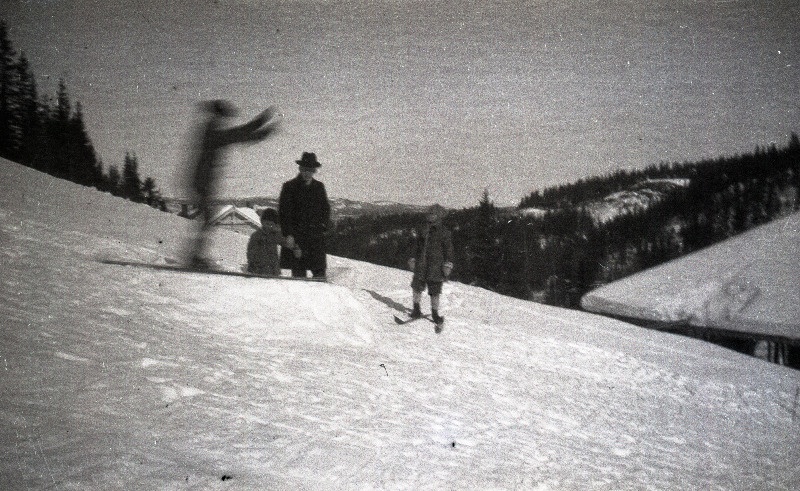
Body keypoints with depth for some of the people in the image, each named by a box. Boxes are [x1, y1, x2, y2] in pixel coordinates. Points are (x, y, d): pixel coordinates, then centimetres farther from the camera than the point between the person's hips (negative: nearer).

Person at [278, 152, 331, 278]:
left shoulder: (319, 187, 14)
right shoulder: (289, 187, 0)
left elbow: (326, 209, 24)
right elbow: (284, 212, -4)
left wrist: (323, 225, 7)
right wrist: (288, 234, -11)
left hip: (316, 237, 4)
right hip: (296, 236, -4)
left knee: (320, 272, 0)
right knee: (298, 272, -3)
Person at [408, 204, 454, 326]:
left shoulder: (444, 233, -4)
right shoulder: (422, 230, 10)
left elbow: (448, 250, -2)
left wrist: (448, 265, -7)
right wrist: (413, 259, 18)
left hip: (436, 266, -4)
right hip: (421, 265, 4)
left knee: (435, 291, 1)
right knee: (417, 286, 3)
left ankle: (435, 313, 14)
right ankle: (416, 309, 21)